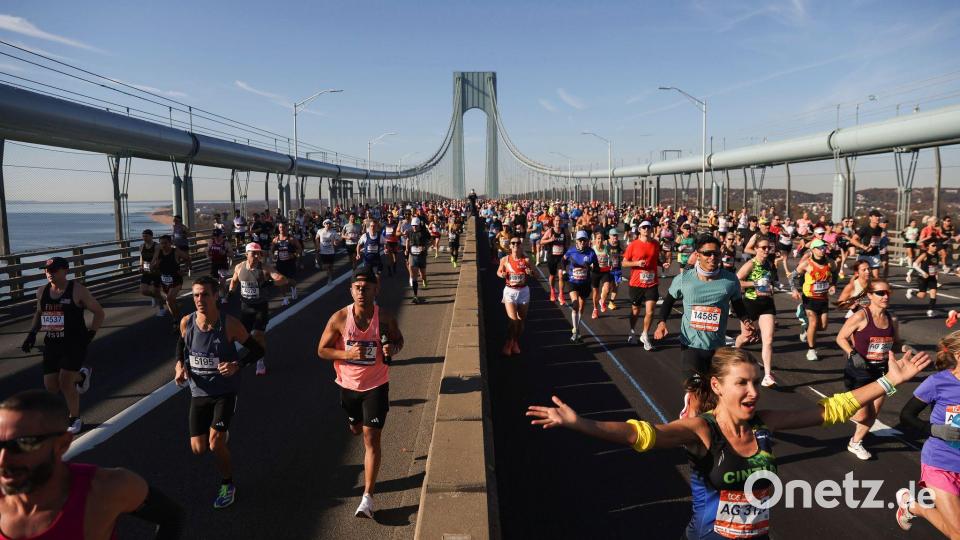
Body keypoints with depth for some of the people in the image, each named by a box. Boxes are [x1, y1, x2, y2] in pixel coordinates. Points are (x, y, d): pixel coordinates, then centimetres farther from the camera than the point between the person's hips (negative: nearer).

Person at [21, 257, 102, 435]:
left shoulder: (77, 290, -10)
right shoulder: (42, 291, 6)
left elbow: (99, 312, -3)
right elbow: (39, 313, 24)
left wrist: (90, 334, -11)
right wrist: (32, 332, 10)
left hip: (74, 342, -6)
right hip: (51, 343, 6)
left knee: (65, 381, -12)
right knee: (50, 386, 4)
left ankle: (75, 419, 9)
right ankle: (81, 375, 35)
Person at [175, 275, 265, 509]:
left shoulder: (230, 324, -19)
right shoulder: (186, 322, -8)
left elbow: (258, 350, -10)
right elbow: (181, 344, 15)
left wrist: (237, 365, -27)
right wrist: (179, 365, -3)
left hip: (225, 392, -4)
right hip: (199, 392, 4)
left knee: (215, 445, -12)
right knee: (198, 449, 4)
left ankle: (228, 485, 16)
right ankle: (222, 435, 41)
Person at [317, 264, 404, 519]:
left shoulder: (385, 319, -14)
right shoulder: (340, 318, -14)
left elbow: (399, 340, 5)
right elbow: (322, 350, -6)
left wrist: (392, 348, -19)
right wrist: (347, 354, -24)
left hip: (376, 386, -2)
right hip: (349, 385, 2)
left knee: (371, 439, -5)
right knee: (356, 429, 23)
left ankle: (368, 497, 2)